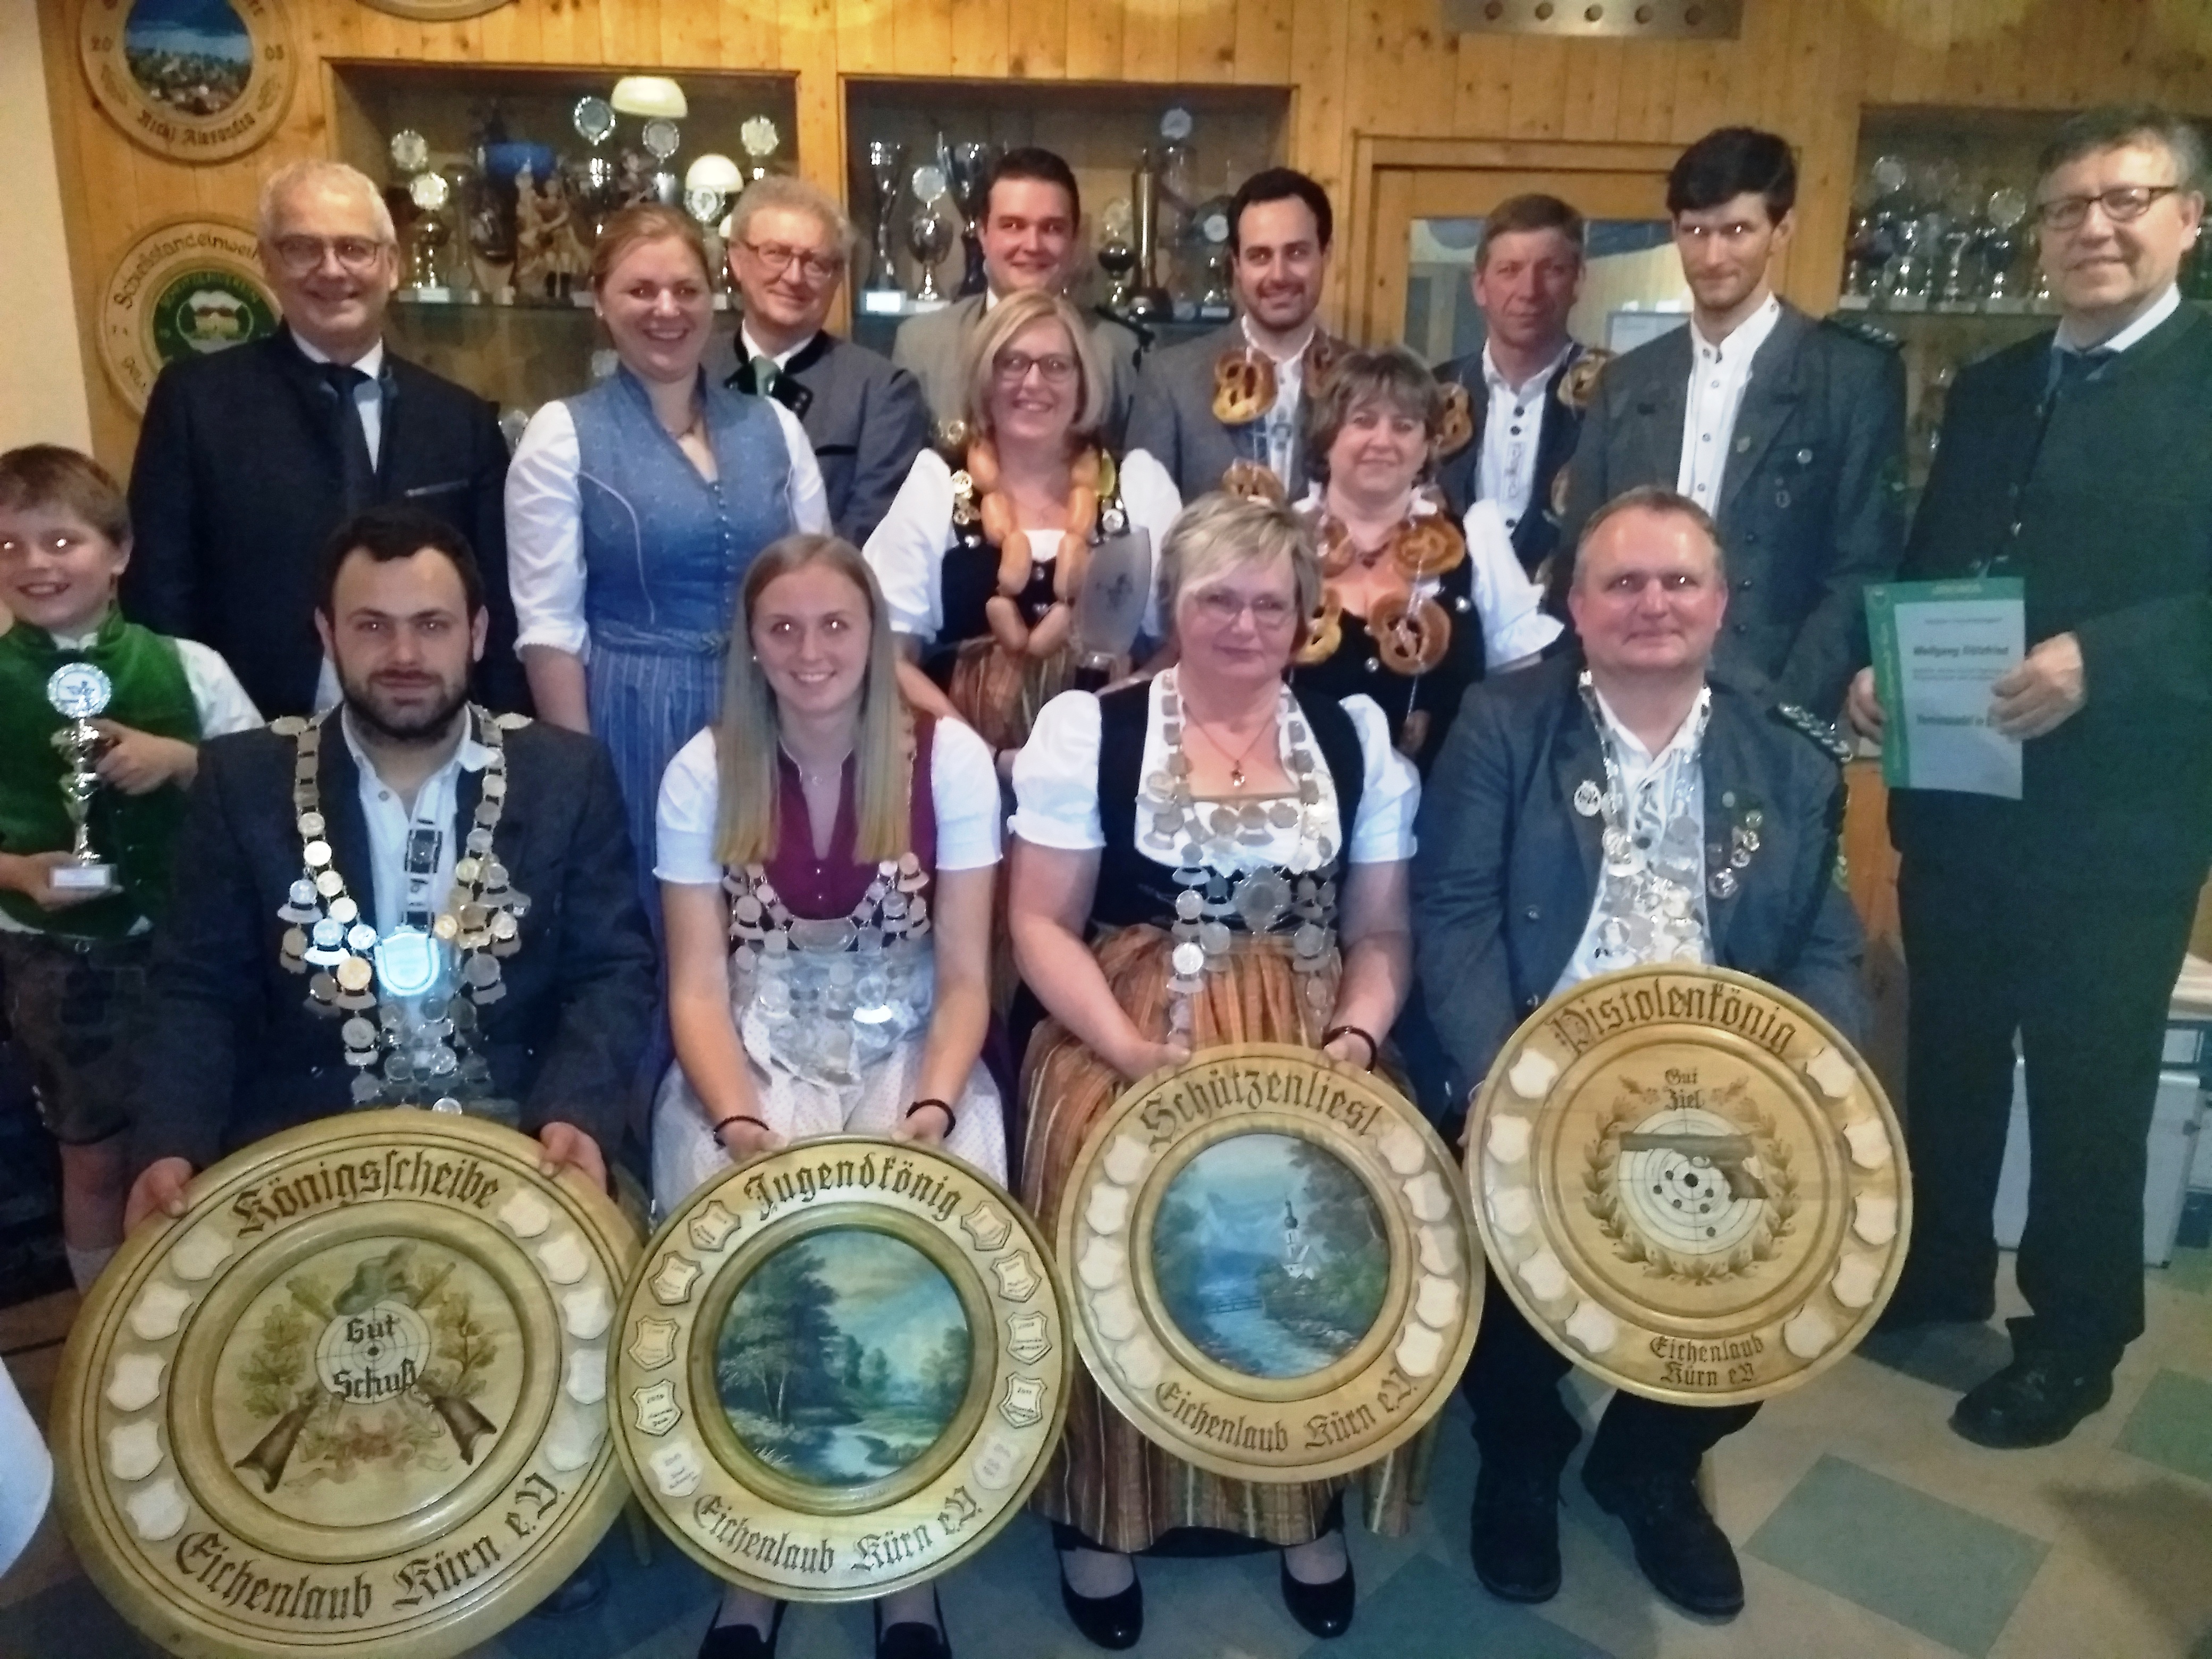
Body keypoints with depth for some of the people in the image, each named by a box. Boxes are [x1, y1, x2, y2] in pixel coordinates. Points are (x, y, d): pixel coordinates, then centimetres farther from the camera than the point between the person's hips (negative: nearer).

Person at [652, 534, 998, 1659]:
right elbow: (698, 984, -5)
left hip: (910, 1049, 0)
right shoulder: (704, 772, -2)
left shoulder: (951, 759, -5)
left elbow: (965, 977, -6)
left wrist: (931, 1114, -22)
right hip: (755, 1054, 1)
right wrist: (740, 1122, -22)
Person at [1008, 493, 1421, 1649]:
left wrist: (1354, 1042, -10)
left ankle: (1311, 1499, 6)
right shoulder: (1085, 727, 2)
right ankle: (1101, 1506, 2)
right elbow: (1042, 923, -2)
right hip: (1125, 1040, -2)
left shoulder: (1356, 736, 10)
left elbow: (1381, 932, 9)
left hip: (1307, 1043, 2)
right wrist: (1128, 1047, -16)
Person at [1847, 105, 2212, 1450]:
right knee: (1949, 1051, 18)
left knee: (2088, 1083, 8)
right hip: (1956, 788, 6)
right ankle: (1938, 1269, 37)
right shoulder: (1990, 387, 13)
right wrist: (1882, 671, -5)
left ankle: (2075, 1339, 27)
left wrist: (2098, 660, -28)